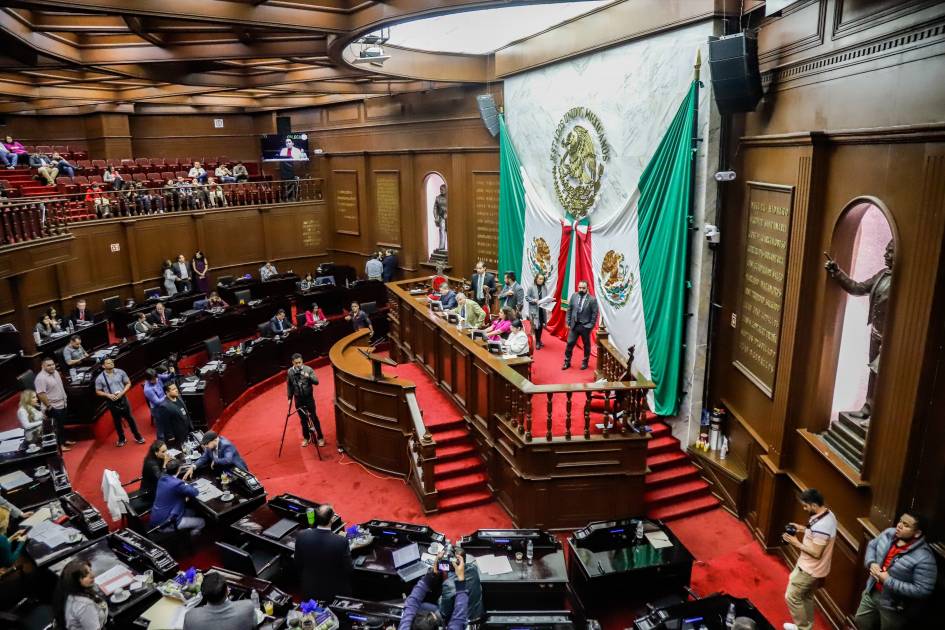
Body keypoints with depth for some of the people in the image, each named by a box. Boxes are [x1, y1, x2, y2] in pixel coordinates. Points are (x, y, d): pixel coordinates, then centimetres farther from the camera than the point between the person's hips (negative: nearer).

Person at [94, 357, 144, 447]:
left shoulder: (120, 372, -7)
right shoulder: (100, 378, -9)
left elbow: (128, 383, 1)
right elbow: (98, 392, -1)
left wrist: (122, 393, -13)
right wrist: (108, 395, -17)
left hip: (123, 399, 0)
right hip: (112, 402, 0)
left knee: (130, 418, 9)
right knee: (117, 421, 12)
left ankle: (138, 437, 22)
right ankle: (121, 439, 30)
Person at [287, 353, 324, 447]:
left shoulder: (308, 369, -11)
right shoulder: (290, 372, -5)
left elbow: (316, 382, -15)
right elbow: (289, 386, 4)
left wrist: (308, 377, -32)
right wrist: (289, 398, 6)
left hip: (309, 398, -2)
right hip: (298, 399, 2)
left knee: (314, 417, 3)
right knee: (303, 419, 12)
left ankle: (320, 437, 14)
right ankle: (306, 437, 27)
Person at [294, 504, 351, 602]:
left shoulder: (301, 537, -19)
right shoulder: (341, 542, -29)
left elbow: (298, 565, -3)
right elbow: (348, 570, -17)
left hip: (309, 591, 3)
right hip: (335, 593, -3)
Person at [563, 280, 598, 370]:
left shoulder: (592, 299, -13)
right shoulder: (574, 296, -1)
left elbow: (594, 314, -10)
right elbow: (569, 310, 5)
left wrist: (590, 326, -12)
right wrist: (568, 323, 3)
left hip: (585, 326, -3)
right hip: (574, 325, 3)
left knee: (586, 345, 13)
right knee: (570, 343, 6)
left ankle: (585, 362, 29)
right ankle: (567, 362, 20)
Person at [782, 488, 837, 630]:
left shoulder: (821, 525, -34)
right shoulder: (828, 514, -3)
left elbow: (816, 553, -28)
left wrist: (796, 543, -20)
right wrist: (803, 529, 5)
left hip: (809, 569, -10)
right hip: (814, 568, 10)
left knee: (791, 597, 7)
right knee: (807, 597, 25)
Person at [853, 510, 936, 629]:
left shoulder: (924, 558, -29)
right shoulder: (889, 533, -10)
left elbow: (923, 590, -29)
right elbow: (872, 545, 8)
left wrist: (889, 581, -28)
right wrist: (871, 563, -11)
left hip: (894, 606, -6)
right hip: (872, 593, 6)